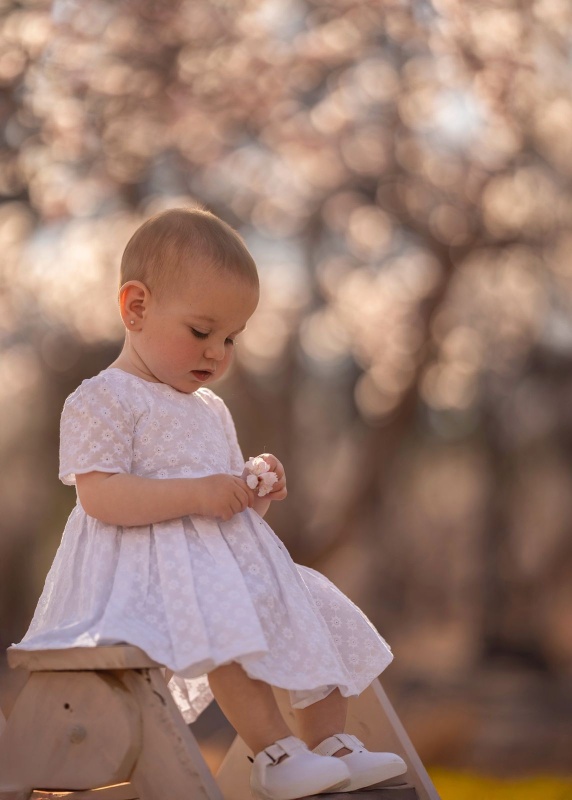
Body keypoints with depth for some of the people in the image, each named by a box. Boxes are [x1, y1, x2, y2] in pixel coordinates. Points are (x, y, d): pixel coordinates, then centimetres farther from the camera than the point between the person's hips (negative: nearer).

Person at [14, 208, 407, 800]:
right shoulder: (102, 401, -7)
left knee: (318, 618, 3)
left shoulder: (211, 411, 22)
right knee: (227, 621, -34)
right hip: (152, 569, -9)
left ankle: (330, 745, 9)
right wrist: (197, 494, -26)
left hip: (231, 559, 10)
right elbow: (99, 497, -20)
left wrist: (256, 493, 2)